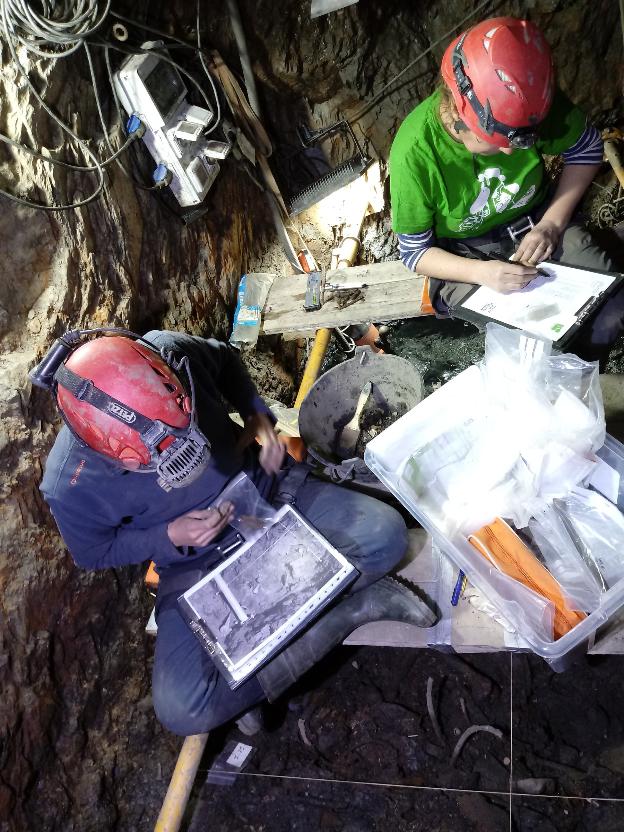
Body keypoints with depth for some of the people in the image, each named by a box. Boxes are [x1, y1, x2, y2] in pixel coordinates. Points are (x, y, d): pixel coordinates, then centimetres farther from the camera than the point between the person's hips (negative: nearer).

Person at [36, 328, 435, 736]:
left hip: (265, 485, 1)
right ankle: (360, 602, -13)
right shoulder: (71, 485, -28)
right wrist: (171, 537, -21)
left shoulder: (170, 353, -24)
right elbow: (95, 552, -7)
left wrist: (259, 416, -13)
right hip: (196, 563, 0)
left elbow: (226, 360, 1)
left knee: (385, 535, -21)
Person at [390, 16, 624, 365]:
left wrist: (551, 224, -14)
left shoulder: (532, 105, -20)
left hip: (537, 221, 3)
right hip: (466, 255, -3)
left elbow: (587, 148, 0)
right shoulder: (414, 152, -27)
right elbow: (415, 252, -15)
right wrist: (481, 272, -32)